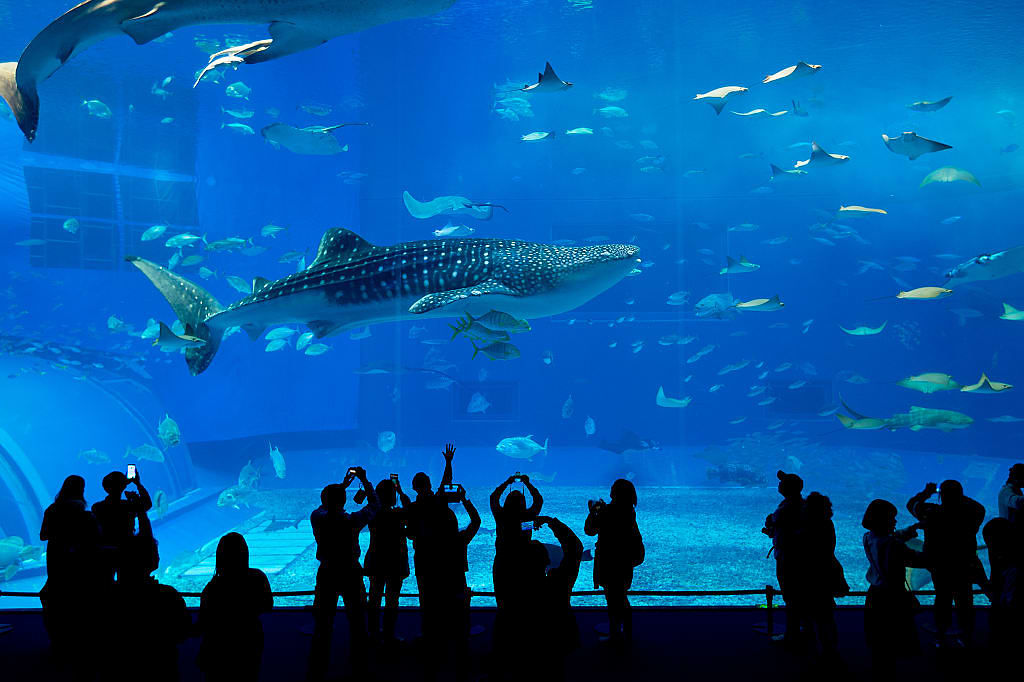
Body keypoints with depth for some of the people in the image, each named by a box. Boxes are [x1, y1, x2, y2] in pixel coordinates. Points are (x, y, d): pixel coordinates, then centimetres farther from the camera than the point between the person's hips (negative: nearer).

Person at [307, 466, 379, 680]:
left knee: (323, 624, 10)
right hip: (351, 574, -1)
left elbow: (325, 506, 11)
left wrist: (342, 485, 15)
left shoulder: (317, 518, -12)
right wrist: (364, 481, 2)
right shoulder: (352, 521, -18)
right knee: (357, 622, 15)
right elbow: (374, 506, -3)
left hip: (326, 575, 2)